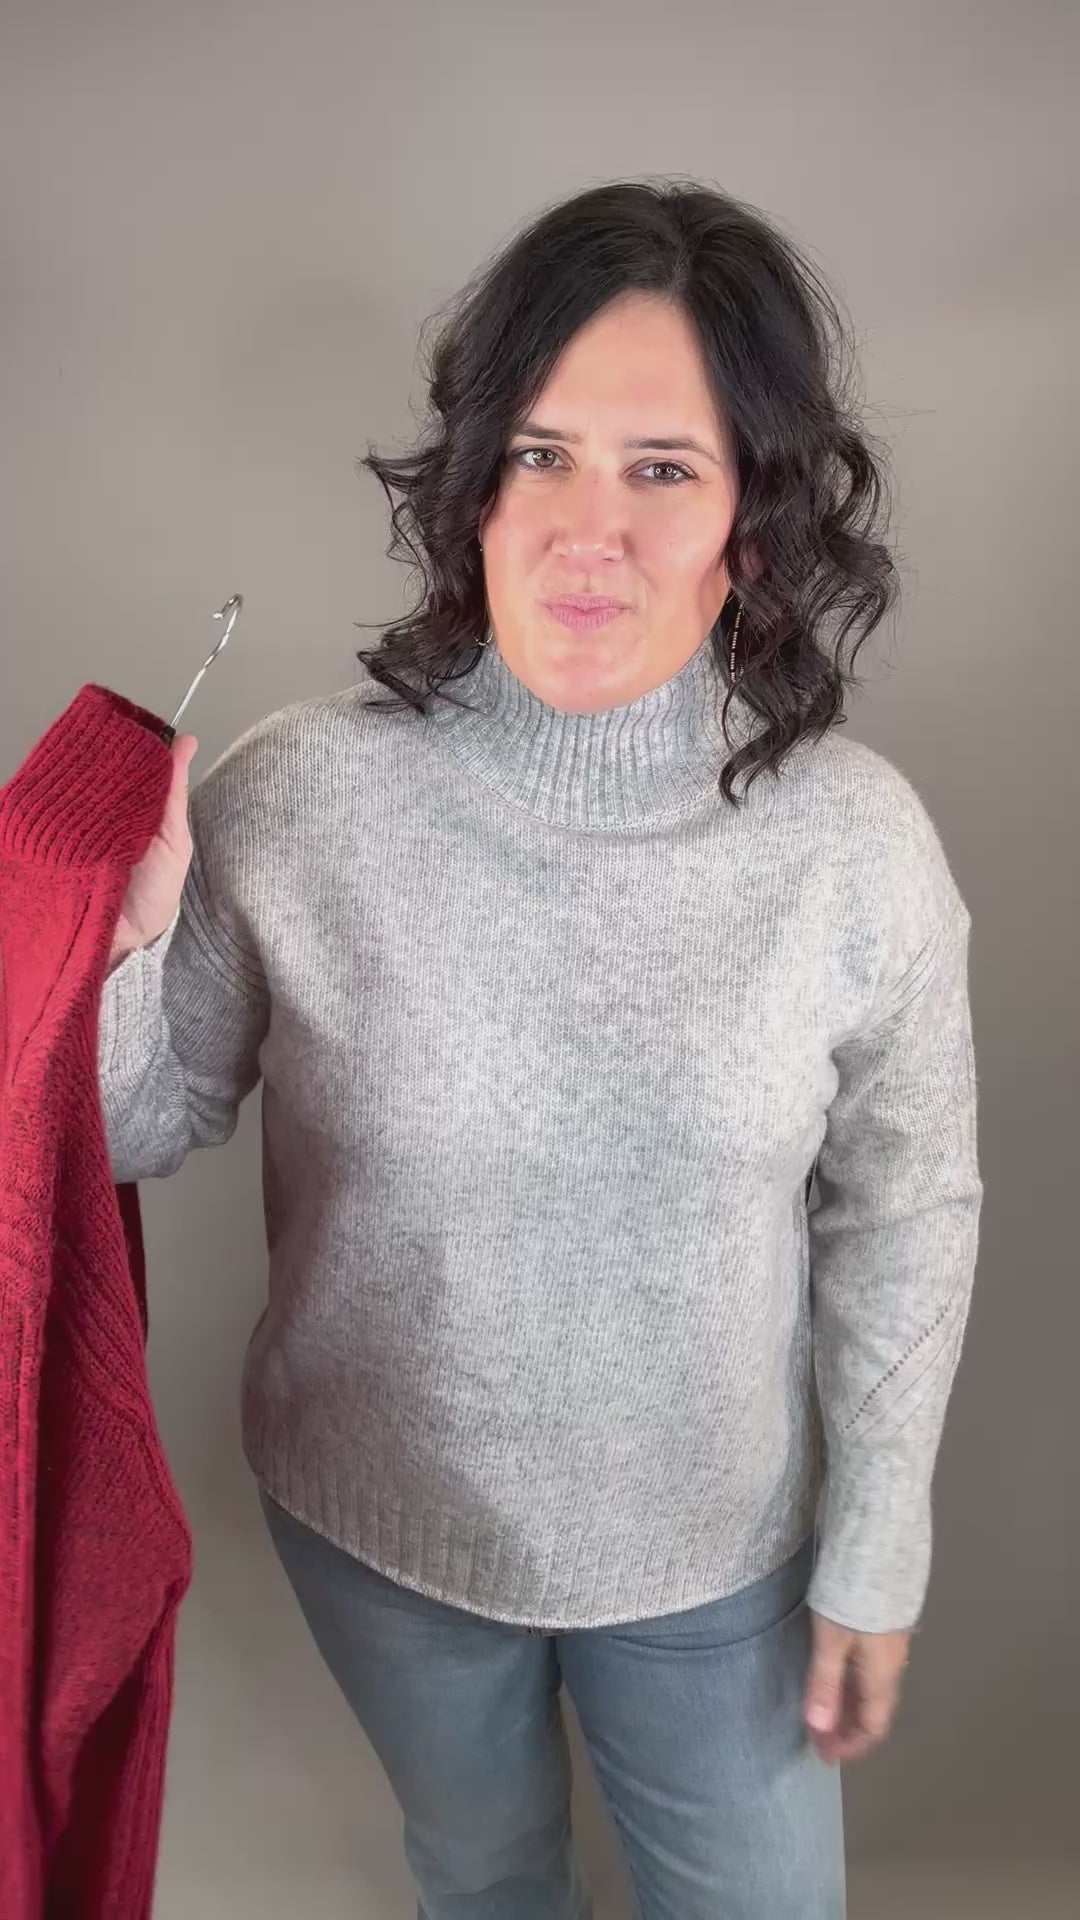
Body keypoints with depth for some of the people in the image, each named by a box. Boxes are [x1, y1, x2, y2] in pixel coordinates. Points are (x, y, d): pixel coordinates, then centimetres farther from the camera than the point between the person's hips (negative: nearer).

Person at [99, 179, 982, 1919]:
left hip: (717, 1547, 0)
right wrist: (117, 943, -30)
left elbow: (904, 1218, -7)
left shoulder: (860, 844, -20)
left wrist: (875, 1552, 0)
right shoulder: (297, 797, -22)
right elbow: (142, 1129, -9)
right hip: (376, 1525, 1)